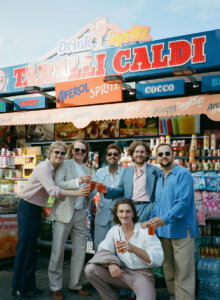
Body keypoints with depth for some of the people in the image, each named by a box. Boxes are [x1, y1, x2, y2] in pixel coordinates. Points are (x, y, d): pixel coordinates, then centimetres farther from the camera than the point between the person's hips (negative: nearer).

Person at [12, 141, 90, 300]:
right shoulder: (44, 168, -19)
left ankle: (29, 284, 23)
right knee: (24, 246, -5)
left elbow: (53, 189, 4)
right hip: (27, 208, -9)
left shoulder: (55, 168, 8)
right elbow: (53, 190, -30)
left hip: (37, 209, 9)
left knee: (32, 247, 13)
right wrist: (77, 193, -34)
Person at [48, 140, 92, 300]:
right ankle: (55, 287, 10)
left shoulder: (87, 170, 18)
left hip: (80, 214, 6)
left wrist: (87, 210, 10)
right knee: (58, 250, -2)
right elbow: (58, 184, -14)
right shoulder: (65, 164, 0)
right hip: (65, 213, -5)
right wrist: (78, 181, -26)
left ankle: (75, 284, 20)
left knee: (80, 249, 7)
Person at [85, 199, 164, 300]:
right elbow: (103, 250, -1)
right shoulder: (114, 230, 5)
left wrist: (134, 249, -31)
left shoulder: (145, 231, -10)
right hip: (122, 273, 5)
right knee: (90, 269, -13)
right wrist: (111, 264, -23)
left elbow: (158, 259, -18)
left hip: (142, 274, -5)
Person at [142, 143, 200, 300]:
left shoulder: (183, 174, -9)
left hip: (181, 230, -7)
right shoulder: (160, 179, 16)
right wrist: (151, 222, 9)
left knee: (183, 273, -4)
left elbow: (183, 202, -19)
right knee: (169, 272, 14)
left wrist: (165, 219, -27)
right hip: (163, 231, 8)